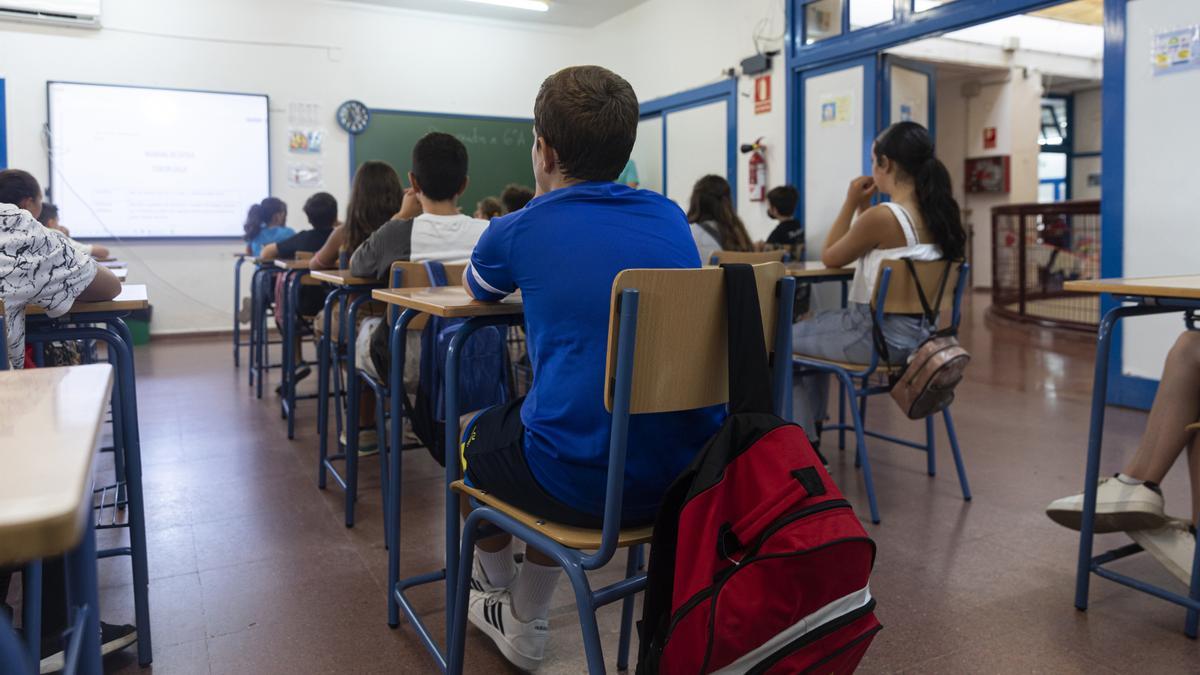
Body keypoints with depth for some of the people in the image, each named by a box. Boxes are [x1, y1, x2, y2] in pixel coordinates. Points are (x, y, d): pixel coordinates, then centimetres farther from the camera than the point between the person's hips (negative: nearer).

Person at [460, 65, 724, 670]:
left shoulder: (519, 230, -2)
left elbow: (475, 290, 22)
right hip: (691, 476, 5)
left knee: (470, 437, 26)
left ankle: (497, 588, 50)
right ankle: (524, 624, 42)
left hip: (587, 483, -5)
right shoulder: (671, 218, 8)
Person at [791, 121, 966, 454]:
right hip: (915, 331, 9)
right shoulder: (940, 215, 3)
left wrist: (851, 202, -4)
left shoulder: (883, 216, -23)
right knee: (813, 330, 30)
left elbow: (830, 258, -6)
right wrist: (864, 206, 10)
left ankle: (805, 443, 24)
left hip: (875, 334, -9)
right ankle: (812, 428, 37)